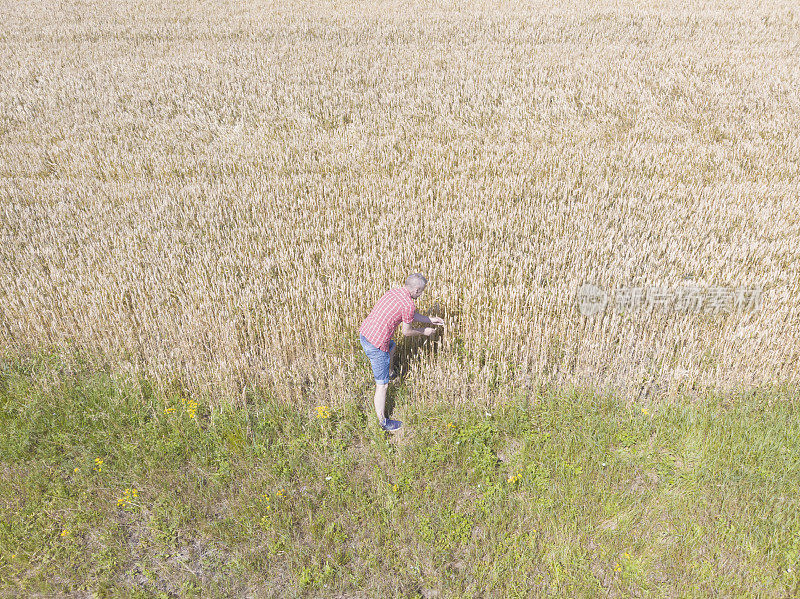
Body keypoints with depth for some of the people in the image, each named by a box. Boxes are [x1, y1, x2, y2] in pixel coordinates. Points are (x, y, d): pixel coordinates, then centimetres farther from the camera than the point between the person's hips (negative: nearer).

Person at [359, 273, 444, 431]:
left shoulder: (393, 292, 10)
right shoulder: (408, 304, -16)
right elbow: (407, 332, -3)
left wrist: (430, 320, 33)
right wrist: (424, 332, 15)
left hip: (364, 333, 9)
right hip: (377, 345, -9)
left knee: (392, 346, 39)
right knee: (382, 385, 5)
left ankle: (390, 373, 62)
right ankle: (383, 422, 16)